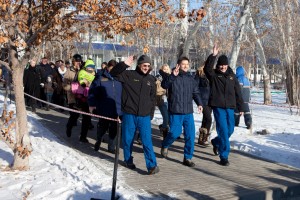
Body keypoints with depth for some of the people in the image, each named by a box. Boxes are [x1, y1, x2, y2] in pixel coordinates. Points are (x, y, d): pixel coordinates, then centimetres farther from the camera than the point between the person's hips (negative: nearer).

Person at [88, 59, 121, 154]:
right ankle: (98, 141, 39)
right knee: (102, 127, 11)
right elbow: (92, 91, -5)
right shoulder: (100, 77, -6)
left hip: (116, 110, 2)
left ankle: (111, 147, 24)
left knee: (113, 130, 9)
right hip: (104, 109, -2)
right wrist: (92, 104, -11)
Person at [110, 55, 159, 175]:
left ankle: (152, 165, -2)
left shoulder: (151, 80, 11)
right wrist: (124, 64, -21)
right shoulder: (129, 75, -2)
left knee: (147, 141, -3)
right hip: (129, 114, -2)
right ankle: (128, 160, 28)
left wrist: (151, 112, 16)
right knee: (128, 139, 9)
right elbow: (113, 74, -10)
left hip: (145, 116, 2)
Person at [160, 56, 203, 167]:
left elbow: (196, 92, 16)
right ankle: (165, 146, 26)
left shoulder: (191, 78, 12)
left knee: (190, 135, 2)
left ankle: (188, 158, 14)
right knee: (175, 133, -6)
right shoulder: (172, 77, -3)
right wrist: (172, 76, -34)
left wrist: (199, 103, 0)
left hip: (188, 112, 5)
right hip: (175, 112, -4)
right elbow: (164, 85, -21)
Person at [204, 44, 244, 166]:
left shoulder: (232, 76, 9)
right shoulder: (214, 75, -1)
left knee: (230, 130, 12)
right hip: (218, 107, -4)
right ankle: (224, 157, 2)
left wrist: (240, 107, 11)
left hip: (230, 107, 5)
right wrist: (213, 55, -31)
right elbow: (207, 68, -24)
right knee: (223, 131, -7)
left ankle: (216, 142, 41)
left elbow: (238, 92, 11)